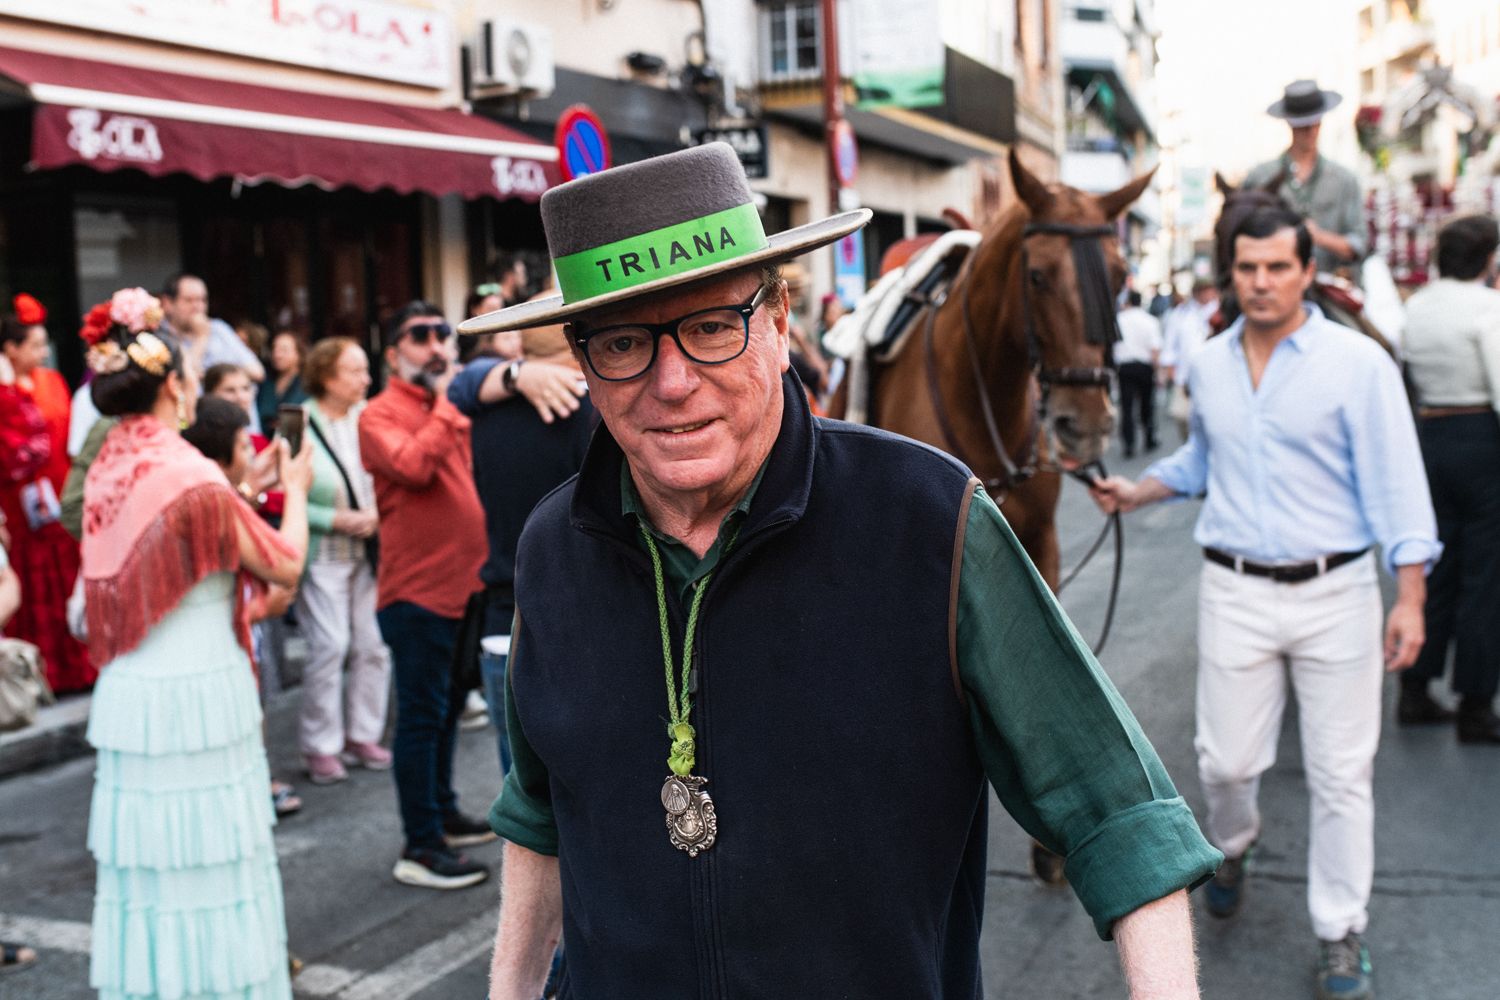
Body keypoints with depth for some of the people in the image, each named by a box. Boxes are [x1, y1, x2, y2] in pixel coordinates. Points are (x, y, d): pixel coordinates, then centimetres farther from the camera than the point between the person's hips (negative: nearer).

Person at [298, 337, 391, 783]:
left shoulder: (367, 418, 2)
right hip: (323, 556, -4)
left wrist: (376, 516, -5)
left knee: (373, 644, 4)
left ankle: (363, 736, 19)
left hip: (369, 551, 4)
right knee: (329, 646, -6)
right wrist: (338, 520, -16)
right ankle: (321, 746, 8)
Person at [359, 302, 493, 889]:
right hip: (417, 592, -8)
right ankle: (420, 849, 3)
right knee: (421, 716, -3)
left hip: (463, 587, 8)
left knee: (446, 708, 19)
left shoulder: (451, 412, 14)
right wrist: (442, 404, -17)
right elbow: (412, 464, -28)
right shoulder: (382, 414, -10)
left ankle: (444, 814, 34)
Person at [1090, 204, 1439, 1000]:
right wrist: (1139, 491, 10)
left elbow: (1394, 482, -9)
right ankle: (1232, 847, 43)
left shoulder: (1358, 363, -8)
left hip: (1334, 591, -3)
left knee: (1341, 775, 5)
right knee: (1226, 759, 9)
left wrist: (1411, 597, -13)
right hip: (1235, 590, 3)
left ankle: (1340, 935, 21)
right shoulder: (1207, 366, 6)